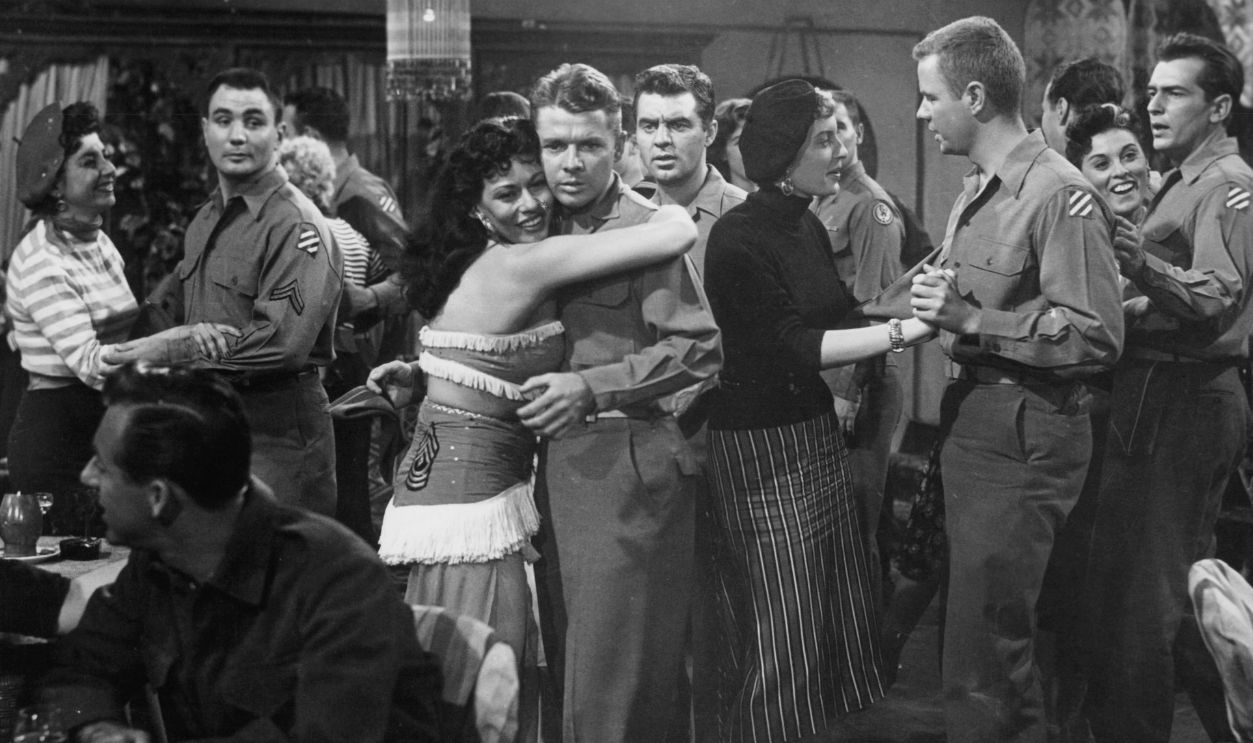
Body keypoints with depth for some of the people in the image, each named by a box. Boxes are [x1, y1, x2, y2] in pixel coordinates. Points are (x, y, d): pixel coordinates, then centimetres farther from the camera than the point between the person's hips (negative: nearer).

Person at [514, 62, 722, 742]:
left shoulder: (645, 230, -10)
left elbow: (699, 349, -16)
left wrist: (590, 387, -20)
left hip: (626, 455, -7)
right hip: (558, 458, 7)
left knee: (613, 674, -4)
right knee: (567, 658, 14)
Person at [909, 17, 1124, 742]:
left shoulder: (1060, 194, -16)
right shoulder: (980, 190, 12)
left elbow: (1096, 335, -21)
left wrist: (971, 320, -21)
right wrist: (939, 303, 6)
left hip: (1025, 435, -9)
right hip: (974, 414, 9)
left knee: (983, 648, -5)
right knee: (1001, 635, 20)